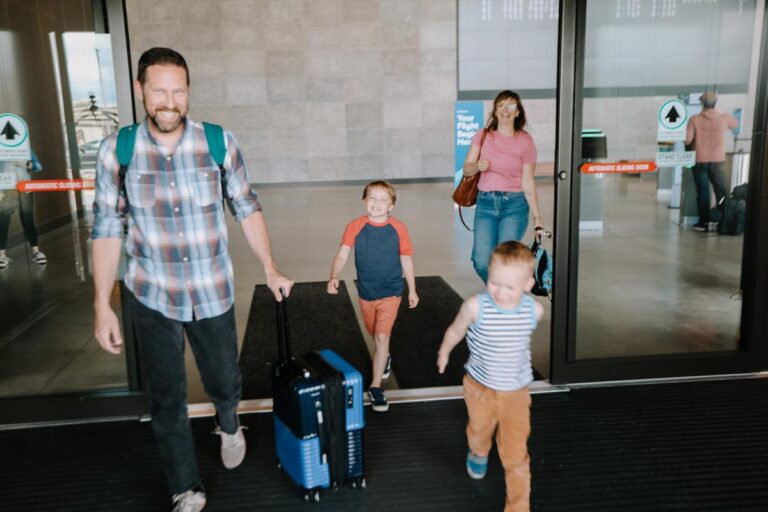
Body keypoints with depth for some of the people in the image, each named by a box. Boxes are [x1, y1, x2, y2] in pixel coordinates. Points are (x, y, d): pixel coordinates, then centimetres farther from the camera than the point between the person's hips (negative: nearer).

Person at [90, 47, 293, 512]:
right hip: (152, 299, 0)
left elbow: (247, 208, 0)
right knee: (167, 402, 10)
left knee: (224, 381, 18)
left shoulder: (219, 143, -11)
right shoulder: (117, 151, -10)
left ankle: (229, 426, 55)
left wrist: (271, 269, -2)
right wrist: (103, 305, -4)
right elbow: (107, 228, -4)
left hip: (213, 294, 0)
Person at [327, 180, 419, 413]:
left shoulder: (398, 228, -10)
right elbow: (342, 255, -15)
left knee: (382, 336, -12)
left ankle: (376, 386, -1)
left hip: (390, 292, -2)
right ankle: (385, 357, 54)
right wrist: (334, 276, -34)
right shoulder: (355, 227, -10)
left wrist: (412, 290, 8)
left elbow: (406, 260, 0)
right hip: (366, 292, 2)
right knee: (375, 334, 21)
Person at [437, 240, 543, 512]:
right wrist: (444, 352, 12)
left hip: (516, 393, 0)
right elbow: (456, 330, -4)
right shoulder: (476, 306, -27)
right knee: (479, 431, 28)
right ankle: (478, 454, 63)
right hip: (479, 387, 0)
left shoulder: (534, 310, -18)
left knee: (516, 452, -1)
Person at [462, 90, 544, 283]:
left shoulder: (525, 141, -2)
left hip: (514, 204, -2)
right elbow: (466, 169, 5)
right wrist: (477, 166, -18)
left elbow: (528, 183, 0)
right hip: (485, 203, 2)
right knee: (482, 262, -3)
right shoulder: (483, 135, 4)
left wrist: (537, 217, -1)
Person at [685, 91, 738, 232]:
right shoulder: (724, 118, -1)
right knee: (721, 191, 10)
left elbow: (687, 140, -12)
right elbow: (736, 124, 21)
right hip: (718, 161, 1)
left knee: (703, 192, 4)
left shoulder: (694, 119, -9)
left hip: (700, 161, -1)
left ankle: (704, 222, 4)